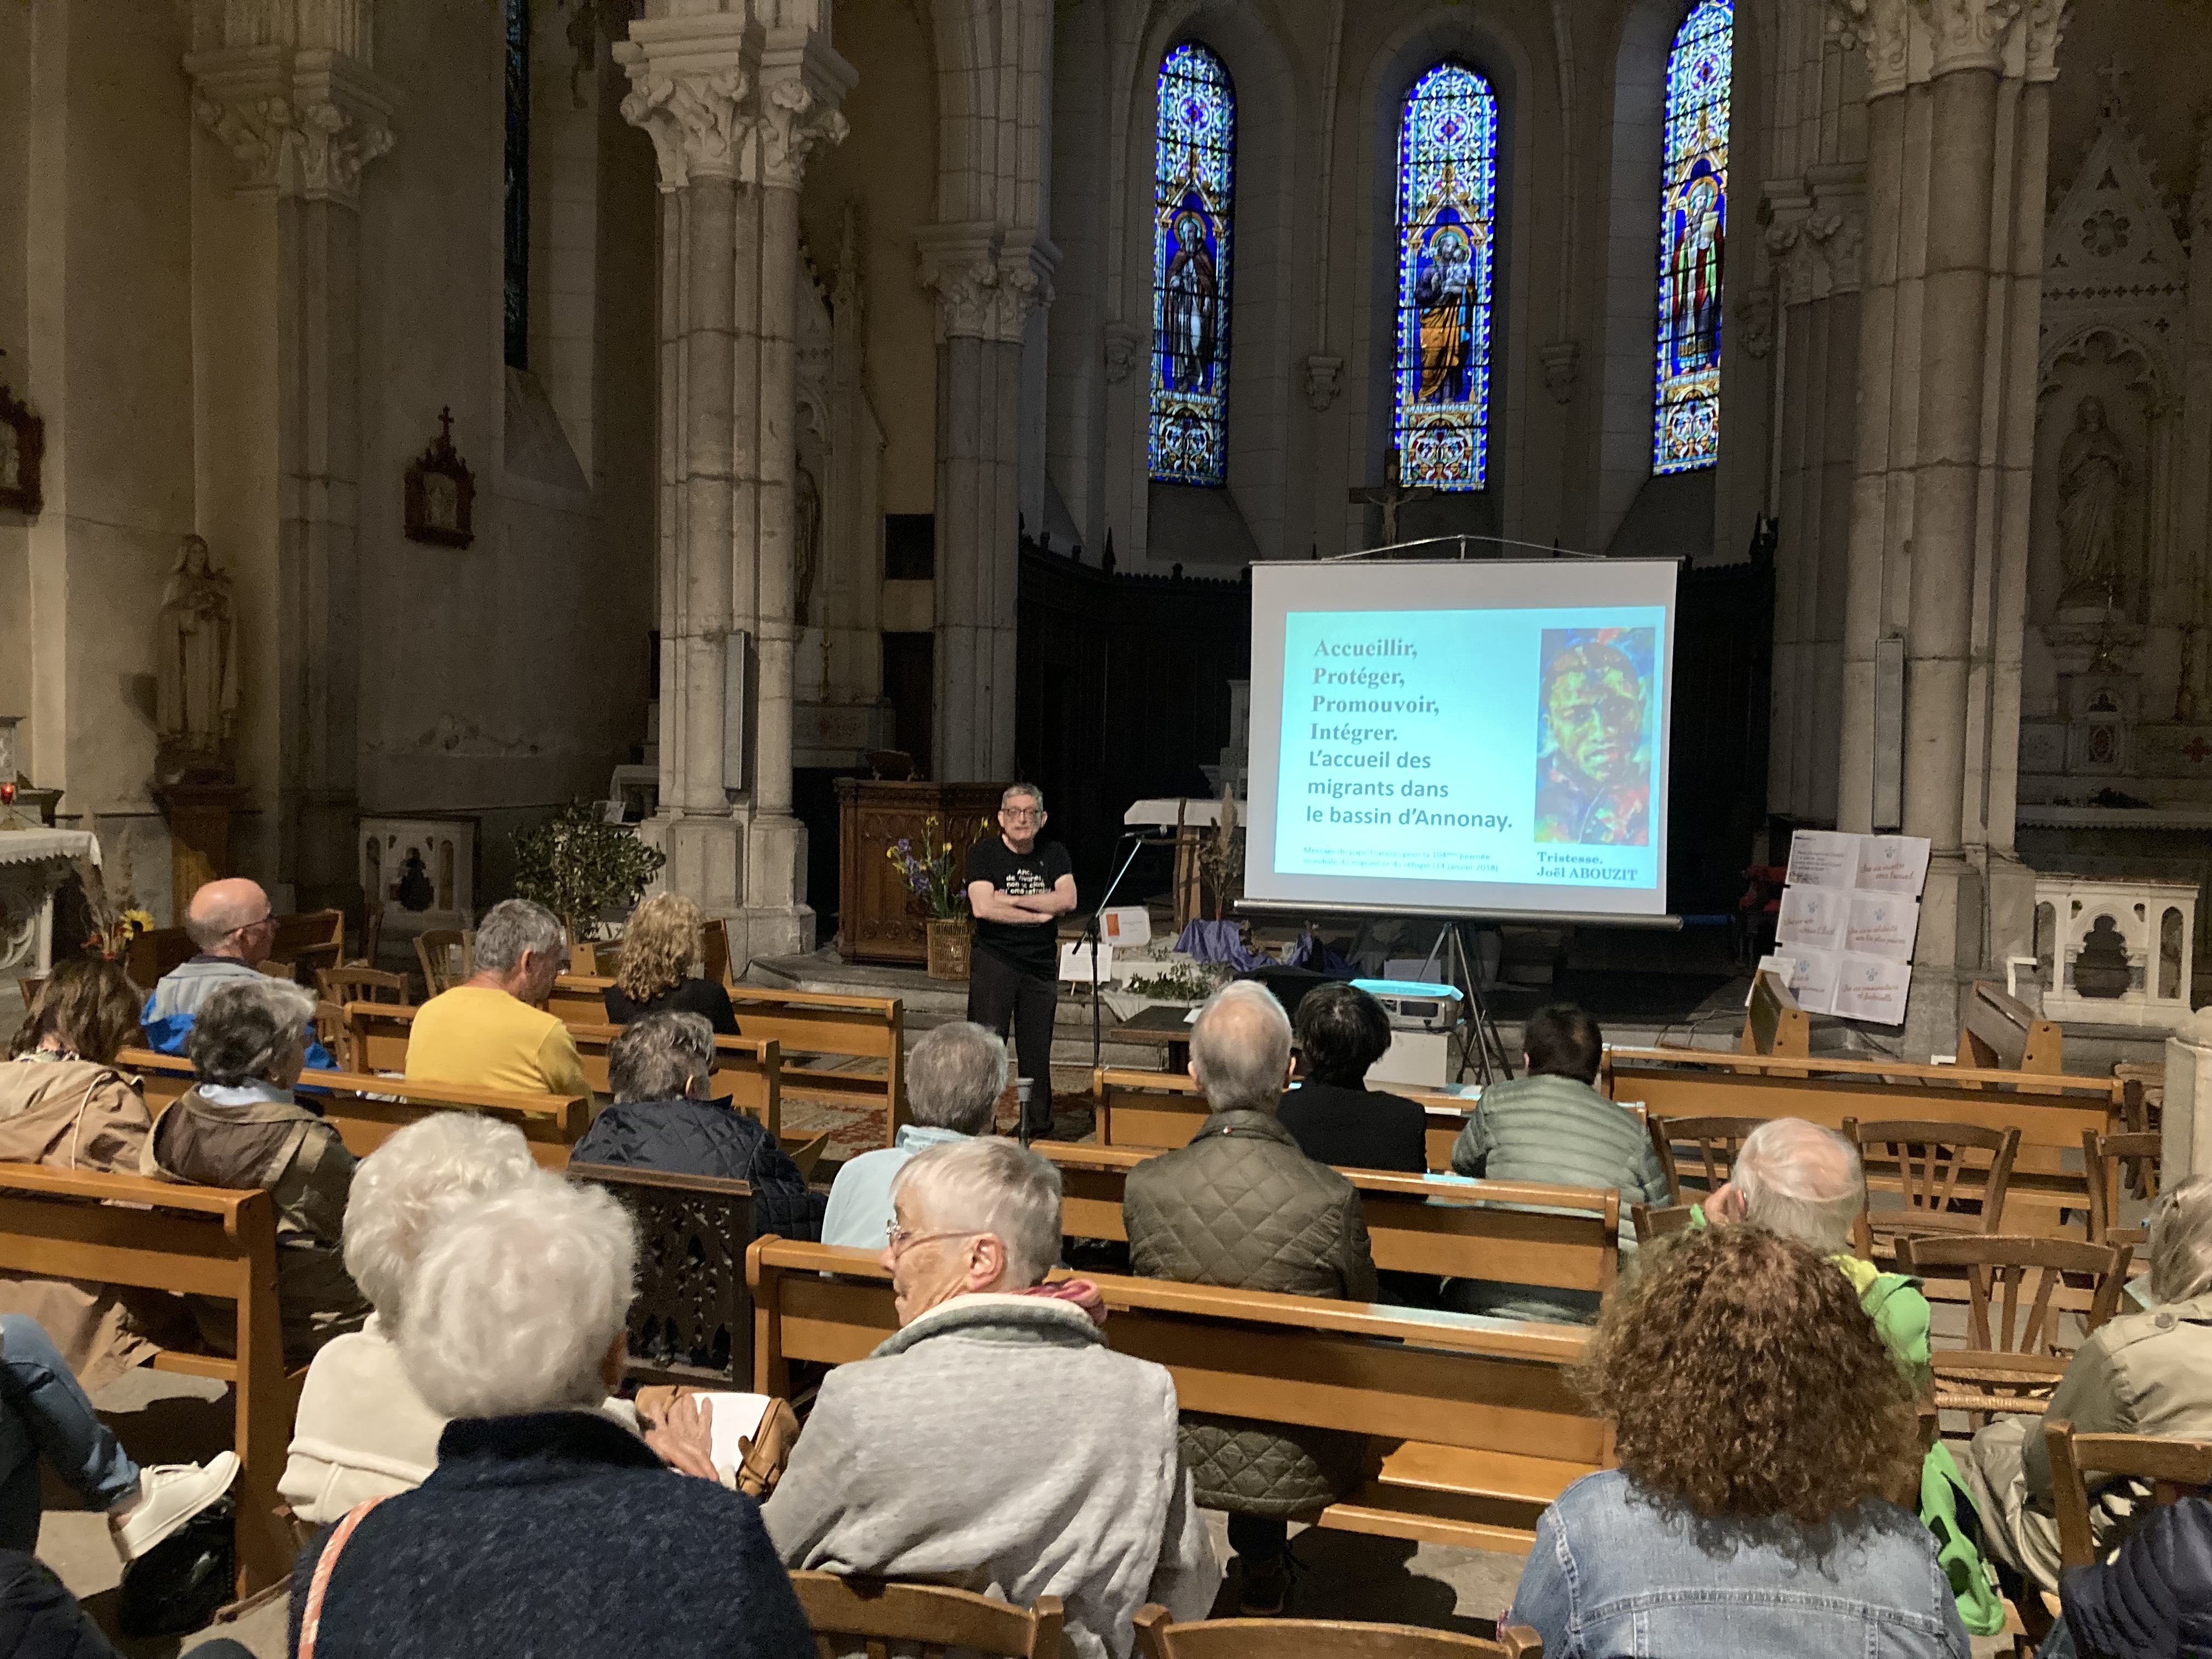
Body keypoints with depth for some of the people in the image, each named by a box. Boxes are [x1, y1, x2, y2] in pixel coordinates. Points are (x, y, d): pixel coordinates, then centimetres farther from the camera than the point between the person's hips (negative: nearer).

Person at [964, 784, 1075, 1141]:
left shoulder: (1054, 854, 8)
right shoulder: (984, 853, -3)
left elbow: (1068, 900, -9)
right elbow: (983, 907, -18)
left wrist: (1011, 899, -14)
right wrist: (1040, 913, -12)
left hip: (1041, 965, 3)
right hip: (994, 961, -3)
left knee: (1038, 1051, 8)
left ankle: (1038, 1130, 20)